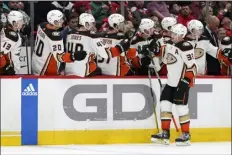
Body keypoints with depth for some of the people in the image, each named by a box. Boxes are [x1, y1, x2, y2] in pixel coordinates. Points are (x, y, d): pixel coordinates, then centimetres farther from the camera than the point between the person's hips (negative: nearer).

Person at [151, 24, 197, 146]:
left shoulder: (186, 47, -16)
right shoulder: (170, 46, 11)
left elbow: (191, 65, -18)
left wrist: (188, 80, -20)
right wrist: (169, 76, 22)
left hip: (182, 82, -9)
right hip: (171, 82, 9)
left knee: (181, 107, -7)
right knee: (165, 104, 5)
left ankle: (186, 135, 2)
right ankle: (165, 133, 9)